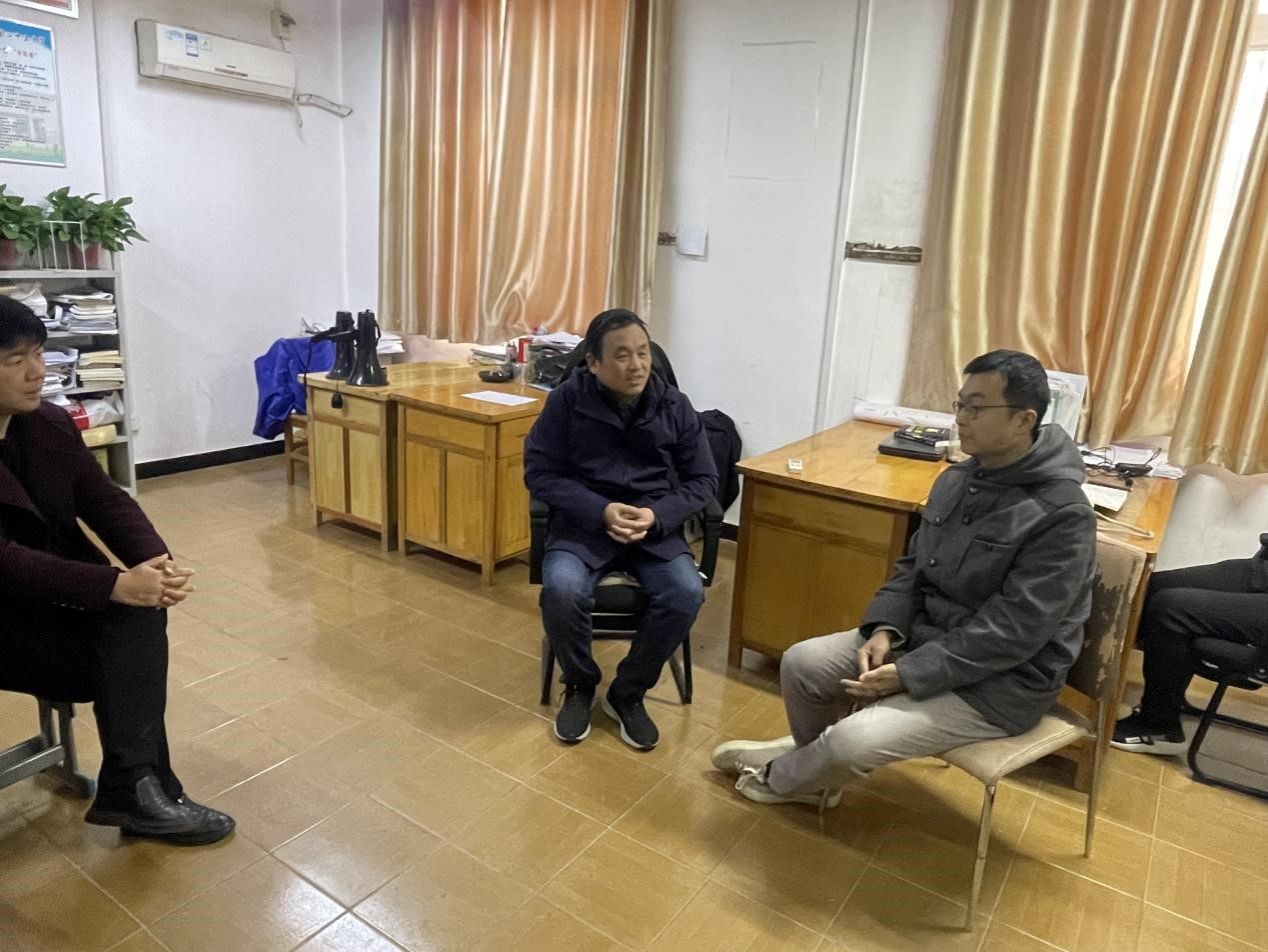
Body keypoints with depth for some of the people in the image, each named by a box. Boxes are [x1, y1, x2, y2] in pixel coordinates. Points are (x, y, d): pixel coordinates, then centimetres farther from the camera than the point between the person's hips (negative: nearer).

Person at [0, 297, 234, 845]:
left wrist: (156, 563, -22)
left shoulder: (50, 424, 1)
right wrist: (116, 584, -36)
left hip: (54, 590, 6)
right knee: (129, 662, -21)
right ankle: (138, 787, -6)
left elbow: (105, 500, -3)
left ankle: (134, 785, -19)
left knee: (141, 607, -22)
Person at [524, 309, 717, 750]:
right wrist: (602, 511, -19)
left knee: (686, 593, -25)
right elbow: (540, 473, -5)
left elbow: (702, 479, 4)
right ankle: (579, 686, 3)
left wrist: (657, 515, -15)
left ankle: (628, 693, 1)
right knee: (561, 590, -30)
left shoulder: (674, 405, -1)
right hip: (584, 523, -1)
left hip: (656, 528, 2)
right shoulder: (567, 400, -6)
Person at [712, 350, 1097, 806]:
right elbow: (913, 566, 9)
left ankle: (781, 779, 13)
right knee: (801, 663, -2)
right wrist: (884, 630, -10)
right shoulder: (957, 478, 2)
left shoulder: (1063, 515, -23)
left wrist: (908, 675, -25)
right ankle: (811, 755, 28)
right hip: (925, 635, 8)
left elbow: (1011, 632, -25)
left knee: (855, 740, -22)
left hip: (1000, 682, -7)